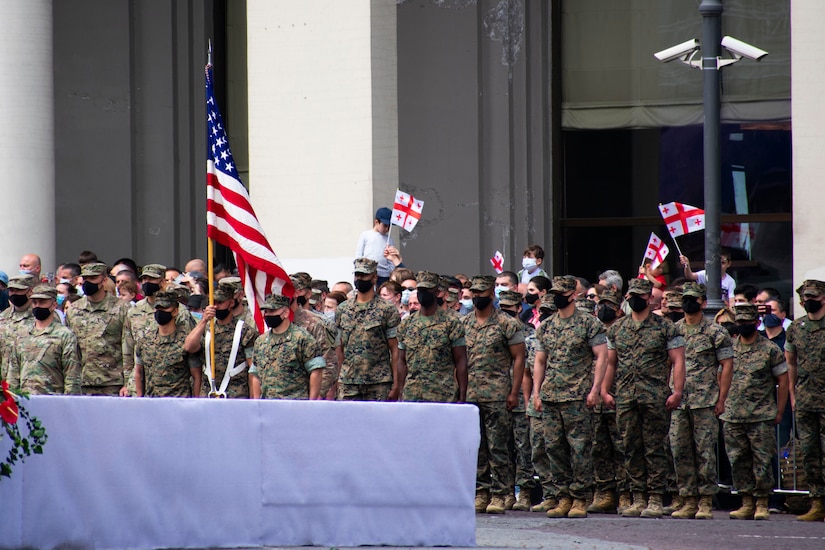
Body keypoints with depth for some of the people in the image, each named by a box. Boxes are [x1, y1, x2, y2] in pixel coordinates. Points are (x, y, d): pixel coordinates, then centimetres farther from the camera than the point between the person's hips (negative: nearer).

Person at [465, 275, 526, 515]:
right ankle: (481, 493, 11)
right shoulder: (463, 324, 12)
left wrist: (514, 392, -6)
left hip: (497, 394, -4)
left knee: (497, 447, -5)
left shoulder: (507, 324, -1)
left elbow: (518, 358, 0)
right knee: (475, 447, 6)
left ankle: (499, 495, -1)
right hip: (469, 394, 4)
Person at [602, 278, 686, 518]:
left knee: (654, 448, -4)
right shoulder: (616, 329, 14)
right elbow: (610, 363, 19)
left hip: (655, 397, -4)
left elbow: (678, 361, -3)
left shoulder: (665, 328, 1)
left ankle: (655, 500, -1)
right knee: (632, 449, 5)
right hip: (625, 397, 4)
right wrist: (604, 390, 8)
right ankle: (638, 499, 10)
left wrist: (677, 392, -13)